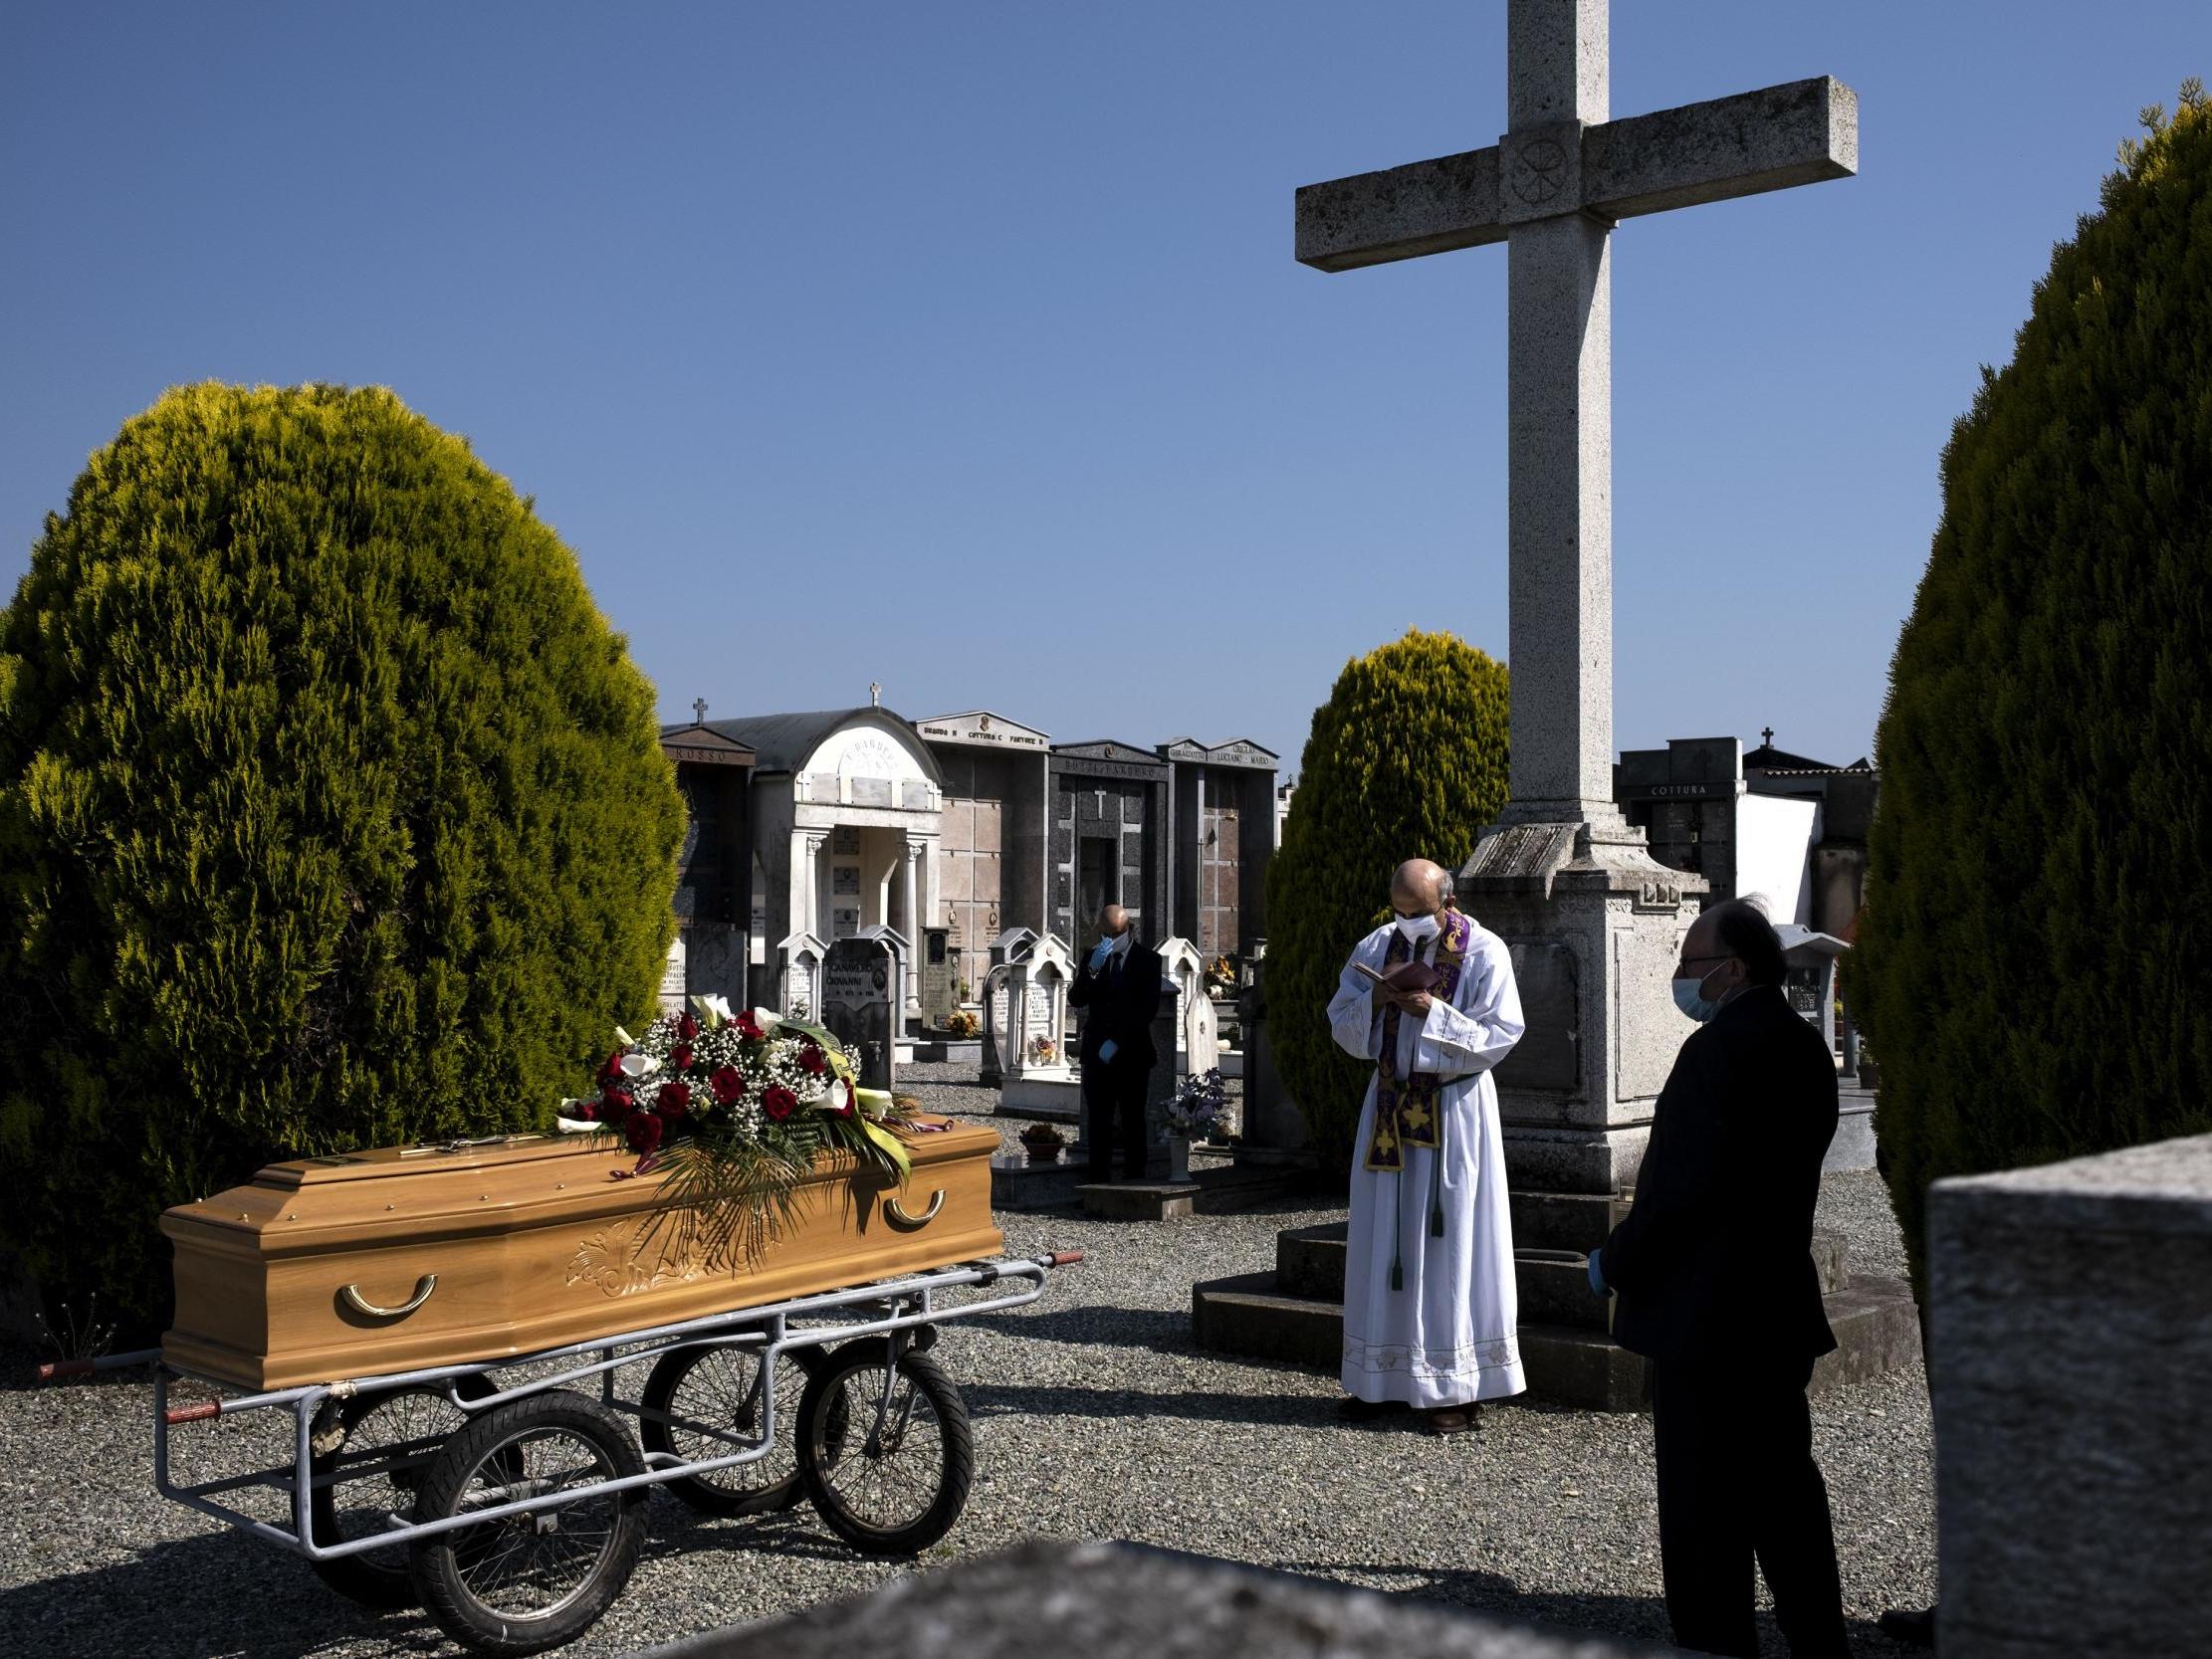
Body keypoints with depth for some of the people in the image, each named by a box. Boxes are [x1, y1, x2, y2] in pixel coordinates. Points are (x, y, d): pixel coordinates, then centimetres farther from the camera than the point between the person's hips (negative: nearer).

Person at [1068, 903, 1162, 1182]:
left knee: (1133, 1122, 0)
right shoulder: (1092, 957, 9)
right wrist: (1092, 968, -16)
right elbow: (1075, 1000, 0)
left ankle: (1134, 1181, 4)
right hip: (1097, 1053, 2)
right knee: (1098, 1123, 1)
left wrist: (1117, 1041, -12)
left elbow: (1149, 1008, -7)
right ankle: (1099, 1183, 3)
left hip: (1132, 1053, -2)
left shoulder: (1148, 959, 0)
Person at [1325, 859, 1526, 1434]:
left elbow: (1500, 1036, -11)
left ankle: (1453, 1386, 6)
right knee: (1385, 1241, 6)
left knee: (1448, 1242, -1)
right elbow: (1341, 1023, 5)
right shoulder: (1376, 947, 5)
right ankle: (1382, 1380, 15)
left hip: (1455, 1112, -4)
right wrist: (1377, 995, -14)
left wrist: (1435, 1012, -21)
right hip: (1390, 1106, 4)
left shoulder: (1484, 952, -7)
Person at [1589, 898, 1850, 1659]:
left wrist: (1615, 1262, -10)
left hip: (1705, 1315, -9)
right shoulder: (1804, 1045, 9)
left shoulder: (1720, 1048, -20)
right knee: (1784, 1486, 19)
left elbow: (1681, 1182, -23)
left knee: (1702, 1510, 1)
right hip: (1781, 1306, 10)